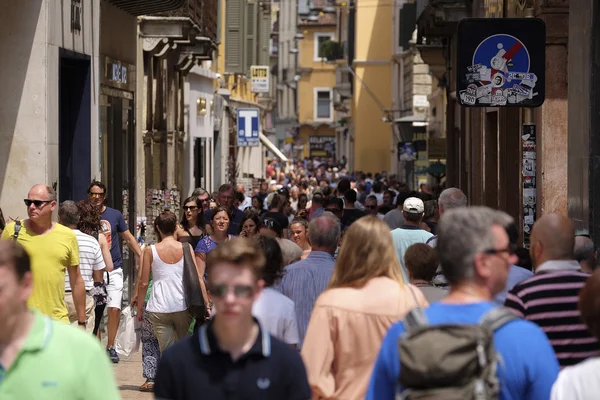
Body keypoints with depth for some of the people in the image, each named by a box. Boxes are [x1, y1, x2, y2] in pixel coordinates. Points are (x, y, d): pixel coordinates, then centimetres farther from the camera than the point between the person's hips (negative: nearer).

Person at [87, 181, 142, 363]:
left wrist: (141, 256, 1)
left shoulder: (115, 215, 4)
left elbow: (128, 238, 11)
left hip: (113, 269, 0)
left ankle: (110, 347, 4)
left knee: (114, 309, -8)